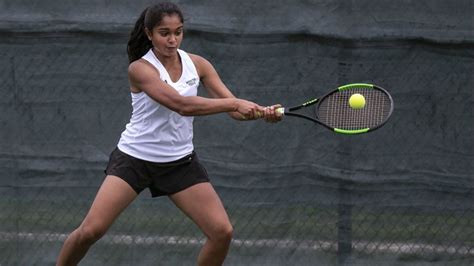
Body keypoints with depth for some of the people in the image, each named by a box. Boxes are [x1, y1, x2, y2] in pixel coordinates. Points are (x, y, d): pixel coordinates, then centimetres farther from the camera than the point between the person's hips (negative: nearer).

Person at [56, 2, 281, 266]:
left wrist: (262, 112, -27)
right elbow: (182, 104, -30)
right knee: (90, 231, -14)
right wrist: (234, 103, -34)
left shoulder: (197, 64, -2)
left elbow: (234, 109, -6)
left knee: (222, 232, -9)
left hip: (180, 162, 4)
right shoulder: (140, 68, -17)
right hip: (135, 158, -4)